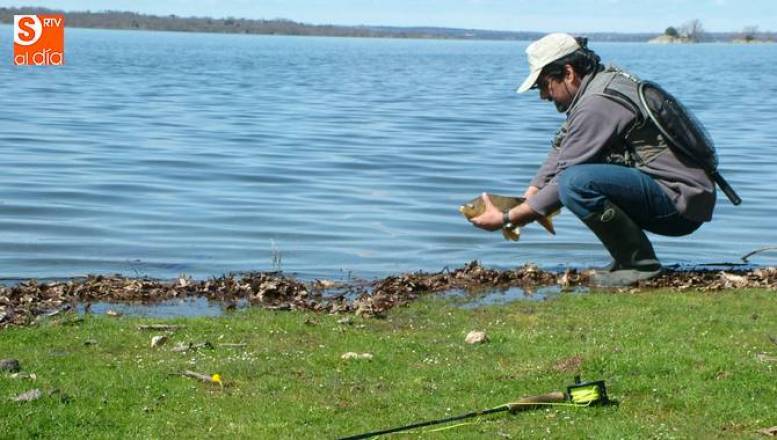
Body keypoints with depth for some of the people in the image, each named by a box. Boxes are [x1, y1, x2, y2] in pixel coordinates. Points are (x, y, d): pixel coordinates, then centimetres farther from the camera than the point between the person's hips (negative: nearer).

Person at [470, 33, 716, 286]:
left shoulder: (597, 105, -18)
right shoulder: (608, 80, 13)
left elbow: (564, 181, -17)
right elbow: (559, 150, 17)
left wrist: (506, 219, -9)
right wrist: (524, 202, 8)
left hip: (680, 201, -10)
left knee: (577, 182, -27)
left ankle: (640, 262, -13)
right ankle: (629, 257, 13)